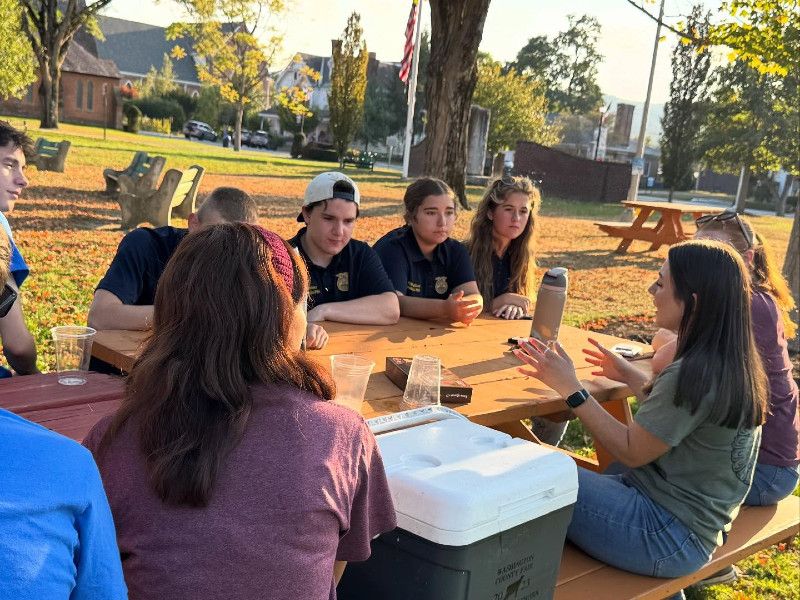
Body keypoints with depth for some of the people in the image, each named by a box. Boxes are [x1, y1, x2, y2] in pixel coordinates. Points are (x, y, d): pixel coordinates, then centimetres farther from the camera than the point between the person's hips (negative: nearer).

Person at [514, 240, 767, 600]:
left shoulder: (697, 374, -25)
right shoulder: (733, 363, 2)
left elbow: (631, 451, -19)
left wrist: (571, 389, -16)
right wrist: (630, 376, 21)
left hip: (670, 536, -9)